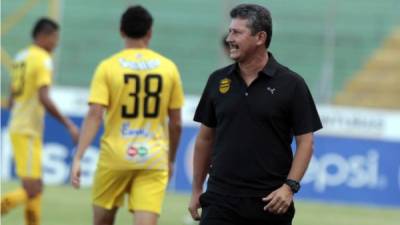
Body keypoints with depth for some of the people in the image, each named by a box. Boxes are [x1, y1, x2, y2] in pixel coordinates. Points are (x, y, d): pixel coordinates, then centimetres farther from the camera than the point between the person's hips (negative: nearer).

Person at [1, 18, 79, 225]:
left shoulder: (21, 57, 14)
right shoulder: (43, 59, -12)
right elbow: (44, 98, -22)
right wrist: (68, 124, -18)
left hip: (18, 128, 9)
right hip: (28, 132, -9)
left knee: (35, 188, 13)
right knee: (32, 190, -11)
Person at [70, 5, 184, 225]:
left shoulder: (108, 67, -3)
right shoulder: (168, 67, 3)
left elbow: (94, 115, -12)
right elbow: (176, 123, 8)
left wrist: (78, 158, -12)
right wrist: (171, 159, 21)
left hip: (115, 157, -1)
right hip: (154, 159, 1)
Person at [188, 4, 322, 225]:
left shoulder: (291, 84, -4)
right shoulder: (218, 80, 7)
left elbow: (305, 141, -3)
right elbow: (205, 138, 14)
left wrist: (290, 186, -16)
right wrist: (196, 190, 12)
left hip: (270, 203, -2)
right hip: (221, 199, 2)